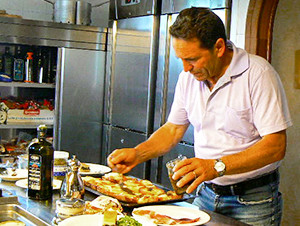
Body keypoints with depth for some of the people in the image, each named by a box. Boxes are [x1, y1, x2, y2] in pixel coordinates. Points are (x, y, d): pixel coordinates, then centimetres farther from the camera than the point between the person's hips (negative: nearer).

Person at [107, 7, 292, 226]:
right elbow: (173, 129, 13)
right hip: (206, 194, 5)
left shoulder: (258, 73, -17)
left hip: (253, 202, -5)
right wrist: (137, 154, -3)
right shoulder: (188, 77, 2)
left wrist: (217, 166, -31)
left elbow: (276, 146, -22)